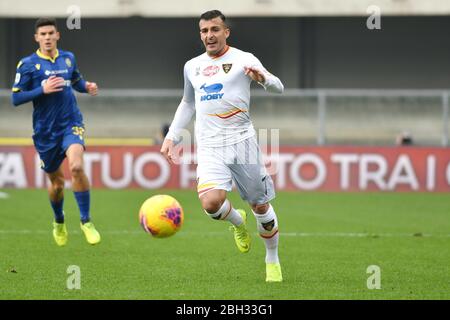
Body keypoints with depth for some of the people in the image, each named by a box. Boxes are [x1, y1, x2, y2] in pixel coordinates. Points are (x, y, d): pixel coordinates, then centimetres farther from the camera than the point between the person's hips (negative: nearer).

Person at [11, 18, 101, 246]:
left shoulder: (68, 58, 6)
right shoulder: (27, 64, -5)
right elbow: (16, 98, -8)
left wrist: (87, 87, 2)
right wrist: (43, 90, -20)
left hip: (71, 124, 1)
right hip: (45, 131, 0)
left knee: (76, 167, -26)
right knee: (56, 181, 10)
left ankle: (86, 221, -14)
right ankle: (59, 223, 40)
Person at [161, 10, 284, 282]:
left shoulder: (243, 60, 0)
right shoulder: (192, 67, 15)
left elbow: (278, 88, -6)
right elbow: (187, 104, 30)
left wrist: (263, 78, -29)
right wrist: (171, 137, 23)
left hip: (242, 141, -2)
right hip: (209, 147, 3)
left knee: (260, 206, 2)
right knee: (211, 203, -21)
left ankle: (272, 260, 25)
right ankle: (238, 222, 13)